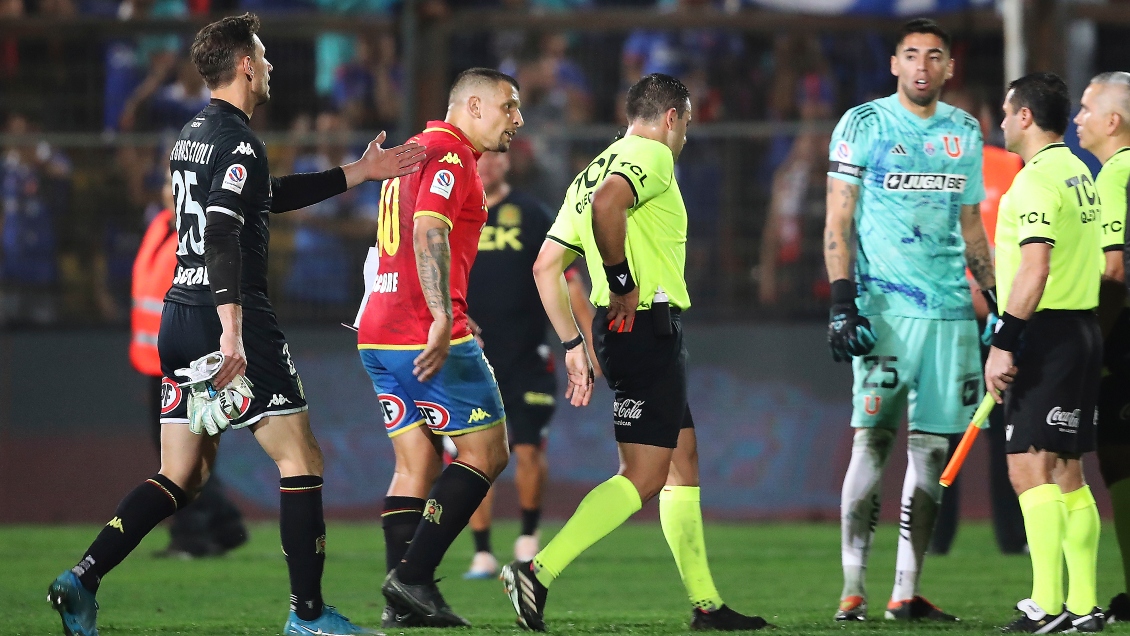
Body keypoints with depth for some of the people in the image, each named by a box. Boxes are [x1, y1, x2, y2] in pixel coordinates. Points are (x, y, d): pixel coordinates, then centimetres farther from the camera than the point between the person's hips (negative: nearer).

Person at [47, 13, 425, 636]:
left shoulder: (193, 134, 17)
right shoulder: (238, 141, -12)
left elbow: (270, 194, 29)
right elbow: (224, 234, -24)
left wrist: (358, 172, 32)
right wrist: (232, 330, -30)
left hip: (179, 321, 9)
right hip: (226, 318, -9)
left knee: (180, 478, 9)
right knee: (301, 458, 0)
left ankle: (81, 580, -4)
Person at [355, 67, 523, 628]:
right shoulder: (451, 155, -9)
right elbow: (429, 231, -23)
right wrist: (443, 319, -30)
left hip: (379, 336, 9)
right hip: (429, 337, -9)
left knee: (417, 467, 9)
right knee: (486, 451, -2)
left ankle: (404, 603, 2)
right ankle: (413, 576, -10)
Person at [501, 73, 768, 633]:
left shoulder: (593, 170, 20)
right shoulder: (652, 156, -7)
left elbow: (546, 265, 18)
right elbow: (606, 204, -29)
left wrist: (573, 345, 19)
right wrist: (623, 282, -19)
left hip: (619, 331, 10)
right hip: (648, 328, -10)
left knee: (683, 462, 14)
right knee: (643, 478, -11)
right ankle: (537, 572, -18)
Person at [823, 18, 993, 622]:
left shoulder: (964, 132, 14)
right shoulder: (863, 124, 0)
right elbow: (839, 220, -2)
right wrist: (842, 301, -11)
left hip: (949, 306, 5)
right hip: (884, 306, -5)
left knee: (933, 447, 2)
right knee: (873, 439, -10)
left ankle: (907, 591, 6)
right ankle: (853, 589, -8)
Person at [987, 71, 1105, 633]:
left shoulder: (1037, 180, -14)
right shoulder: (1079, 173, 16)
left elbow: (1034, 269, -23)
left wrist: (1004, 344, -21)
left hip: (1047, 333, -10)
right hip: (1082, 329, 10)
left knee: (1029, 467, -11)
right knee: (1066, 472, 11)